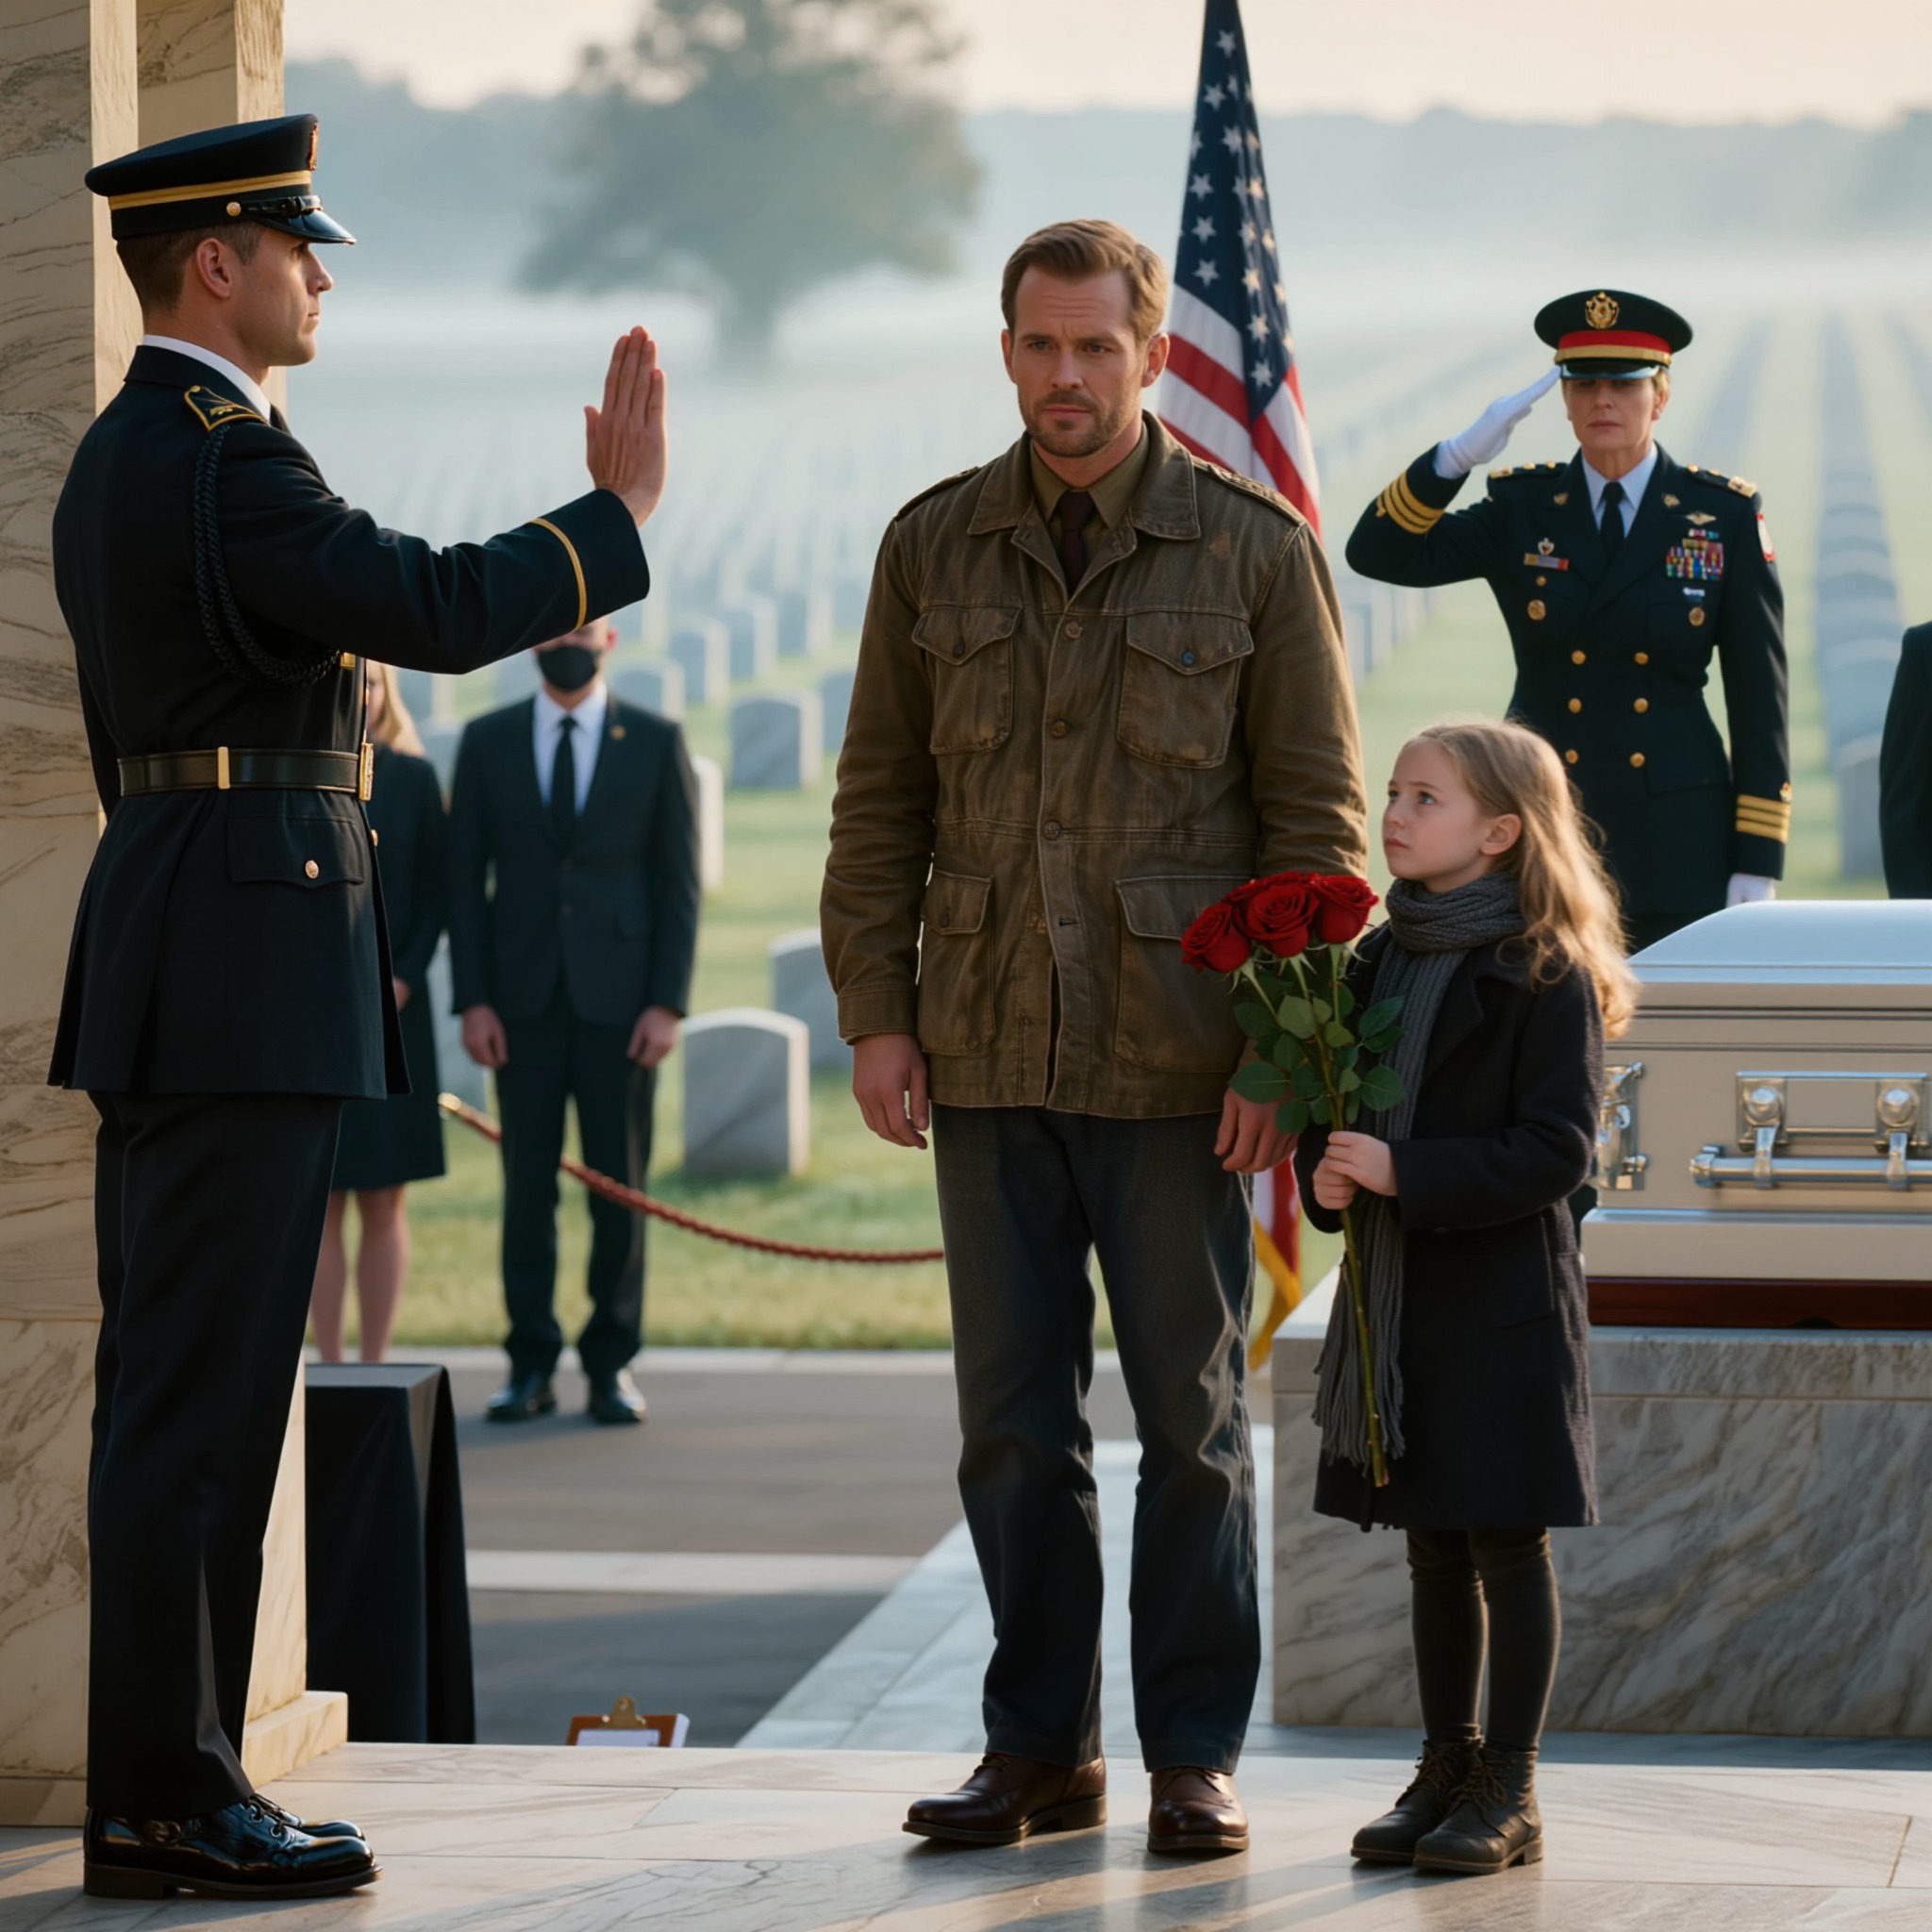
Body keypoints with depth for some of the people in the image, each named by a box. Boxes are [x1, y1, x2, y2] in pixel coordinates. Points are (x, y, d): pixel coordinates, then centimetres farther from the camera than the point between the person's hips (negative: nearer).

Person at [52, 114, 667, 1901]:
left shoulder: (119, 458, 18)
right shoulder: (222, 457, -14)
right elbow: (437, 611, -21)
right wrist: (620, 510, -9)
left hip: (162, 976, 10)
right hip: (250, 971, -10)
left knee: (169, 1391, 11)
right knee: (203, 1394, -8)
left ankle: (155, 1780, 14)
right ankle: (166, 1801, -6)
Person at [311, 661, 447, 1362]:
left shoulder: (414, 778, 5)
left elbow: (435, 893, 3)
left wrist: (402, 981, -9)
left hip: (390, 1011, 0)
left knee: (383, 1199, 0)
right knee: (321, 1198, 1)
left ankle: (375, 1364, 5)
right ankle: (329, 1367, 5)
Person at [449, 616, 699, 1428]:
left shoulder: (656, 742, 3)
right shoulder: (487, 743, 6)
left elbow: (678, 879, 2)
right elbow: (465, 876, 6)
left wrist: (669, 1001, -6)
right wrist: (472, 1000, -3)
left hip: (618, 997, -1)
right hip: (524, 997, 1)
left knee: (620, 1183, 2)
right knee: (527, 1184, 2)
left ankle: (611, 1365, 10)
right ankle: (531, 1366, 8)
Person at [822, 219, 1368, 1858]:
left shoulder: (1255, 549, -2)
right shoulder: (935, 546, 6)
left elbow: (1317, 814, -2)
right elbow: (880, 799, 9)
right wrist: (875, 1013, 0)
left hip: (1180, 1064, -2)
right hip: (989, 1059, 3)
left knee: (1192, 1417, 4)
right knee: (1013, 1421, 6)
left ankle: (1197, 1757, 12)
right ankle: (1041, 1752, 15)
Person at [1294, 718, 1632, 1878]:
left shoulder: (1545, 975, -10)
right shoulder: (1382, 959, 11)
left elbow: (1555, 1150, -15)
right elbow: (1331, 1110, 17)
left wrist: (1407, 1171, -22)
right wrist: (1325, 1170, -5)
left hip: (1503, 1300, -7)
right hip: (1395, 1296, 7)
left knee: (1507, 1541, -1)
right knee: (1434, 1549, 13)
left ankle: (1510, 1794, 6)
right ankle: (1447, 1771, 22)